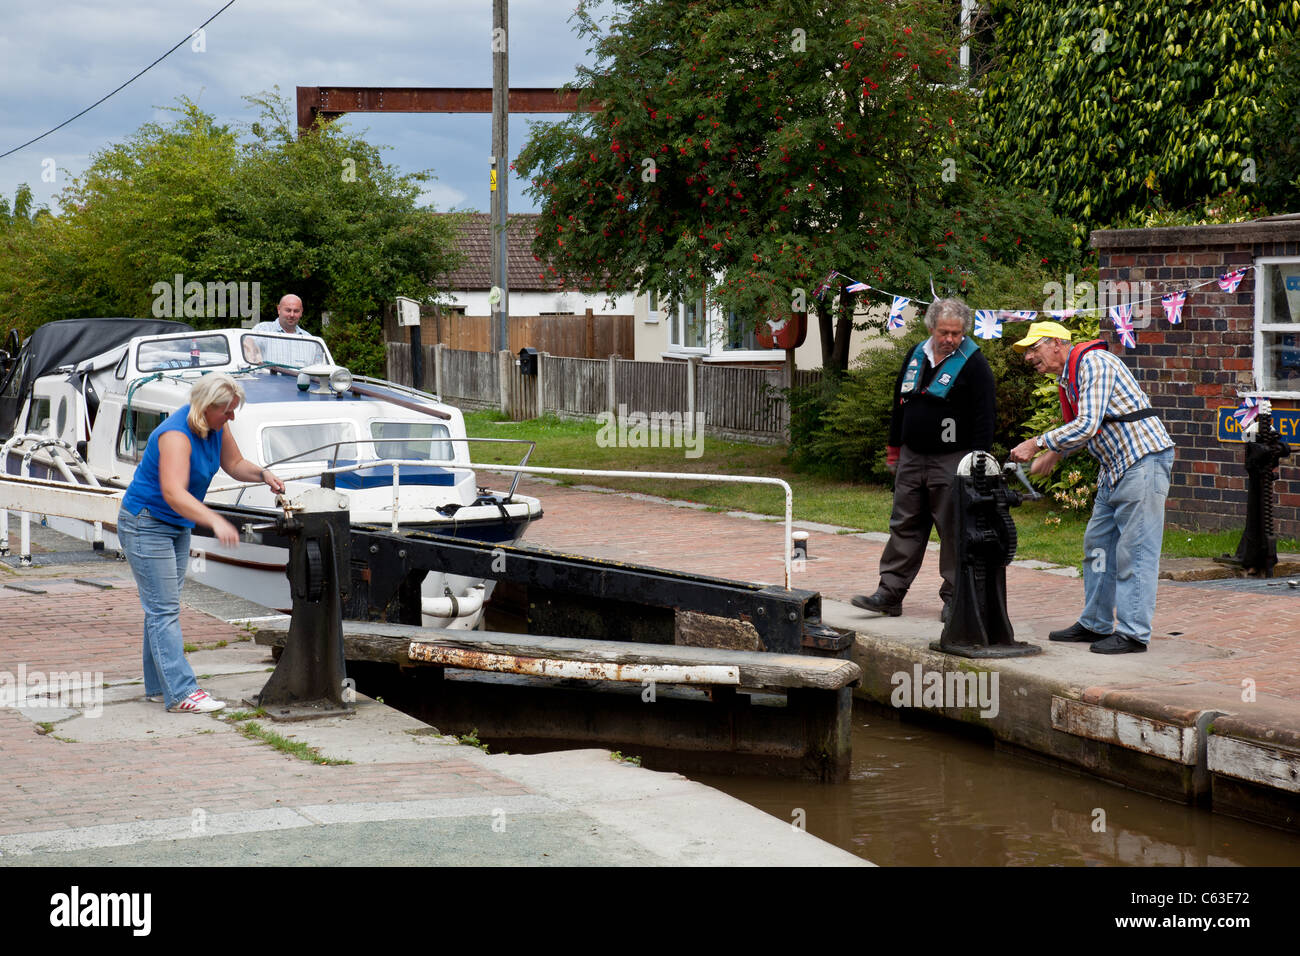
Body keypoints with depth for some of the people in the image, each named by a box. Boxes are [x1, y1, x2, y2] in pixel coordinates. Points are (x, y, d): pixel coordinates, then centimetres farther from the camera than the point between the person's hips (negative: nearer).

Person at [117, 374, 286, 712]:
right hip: (145, 525, -10)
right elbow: (173, 492, -42)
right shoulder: (176, 435, -30)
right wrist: (215, 521, -52)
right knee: (163, 610, -11)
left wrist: (263, 474, -8)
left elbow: (234, 463, 13)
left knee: (165, 607, 14)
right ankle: (181, 693, -14)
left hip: (177, 526, 10)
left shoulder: (215, 427, -3)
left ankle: (158, 686, 21)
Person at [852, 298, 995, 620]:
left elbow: (983, 417, -11)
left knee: (953, 531, -1)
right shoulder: (916, 356, 11)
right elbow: (900, 403, 20)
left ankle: (954, 597, 8)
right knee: (904, 526, 8)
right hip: (912, 457, 6)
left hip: (951, 461, -6)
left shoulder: (973, 364, -8)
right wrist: (894, 447, 20)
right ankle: (890, 592, 11)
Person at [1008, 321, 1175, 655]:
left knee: (1134, 551, -8)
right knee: (1098, 545, 13)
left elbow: (1087, 426, -25)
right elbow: (1077, 429, 28)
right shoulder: (1067, 379, 15)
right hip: (1116, 466, 10)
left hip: (1143, 460, -10)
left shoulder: (1093, 364, -17)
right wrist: (1051, 453, 16)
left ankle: (1133, 633, -6)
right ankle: (1096, 624, 21)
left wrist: (1037, 443, -21)